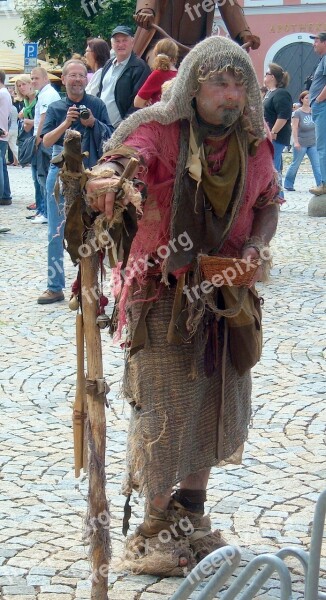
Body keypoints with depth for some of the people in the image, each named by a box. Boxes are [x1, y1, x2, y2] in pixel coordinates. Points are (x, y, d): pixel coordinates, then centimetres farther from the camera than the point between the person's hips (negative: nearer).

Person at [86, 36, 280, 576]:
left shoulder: (253, 143, -1)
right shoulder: (161, 131, -16)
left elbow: (269, 203, 13)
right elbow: (122, 162, -35)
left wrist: (256, 245, -7)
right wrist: (107, 181, -59)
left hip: (226, 293, 6)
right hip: (164, 293, -5)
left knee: (217, 404, 13)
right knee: (166, 410, -4)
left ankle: (191, 515, 32)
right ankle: (154, 529, 11)